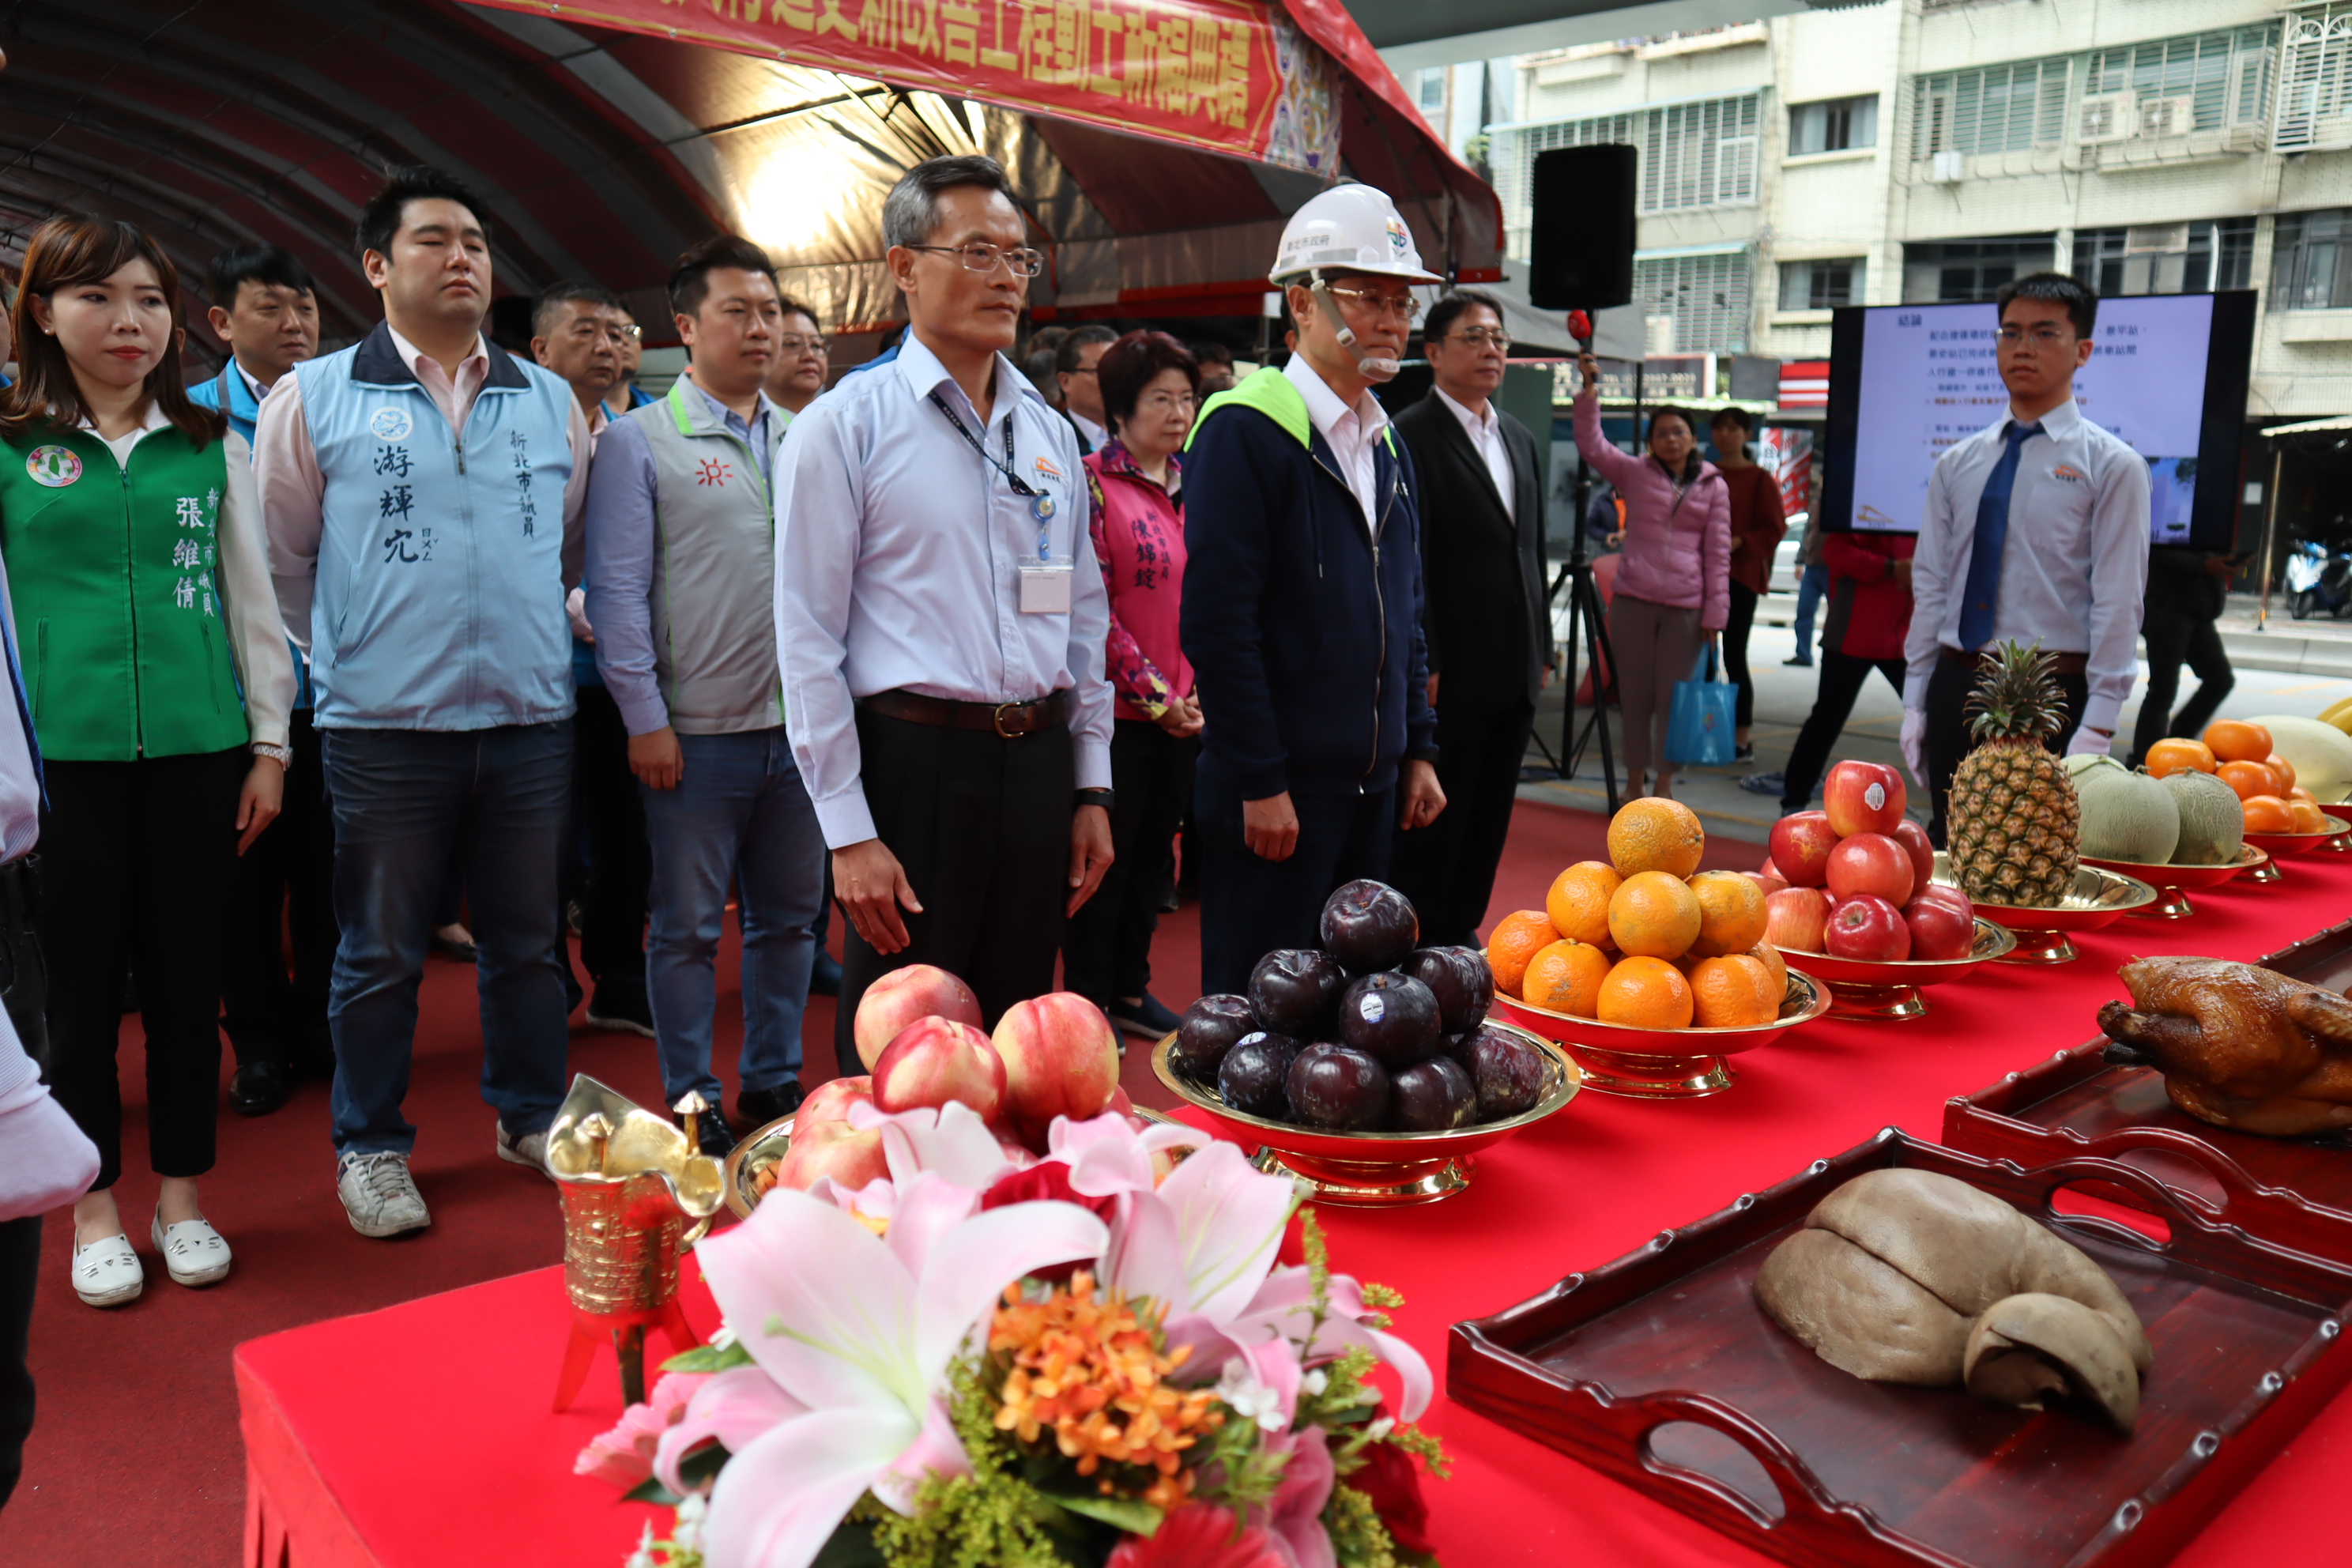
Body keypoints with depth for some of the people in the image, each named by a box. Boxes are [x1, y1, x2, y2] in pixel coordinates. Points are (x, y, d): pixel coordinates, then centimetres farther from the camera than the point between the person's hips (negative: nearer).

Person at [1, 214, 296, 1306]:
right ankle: (96, 1209, 21)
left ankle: (182, 1197, 23)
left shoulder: (212, 447, 8)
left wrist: (269, 748, 7)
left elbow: (253, 603, 10)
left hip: (196, 746, 2)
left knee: (186, 972, 8)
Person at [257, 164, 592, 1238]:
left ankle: (532, 1117, 29)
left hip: (530, 719, 3)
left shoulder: (549, 401, 9)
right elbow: (280, 562, 6)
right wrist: (351, 654, 9)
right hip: (384, 728, -2)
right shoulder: (316, 399, 0)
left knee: (526, 939, 13)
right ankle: (371, 1149, 22)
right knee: (380, 952, 7)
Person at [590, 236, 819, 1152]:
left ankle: (774, 1083, 27)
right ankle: (692, 1104, 19)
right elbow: (617, 590, -4)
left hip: (799, 724, 4)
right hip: (698, 730, -4)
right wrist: (645, 720, -9)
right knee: (689, 927, 5)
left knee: (789, 914, 12)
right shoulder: (640, 442, -1)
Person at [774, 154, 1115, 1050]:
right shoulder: (844, 427, -4)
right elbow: (808, 639, -7)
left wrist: (1091, 790, 12)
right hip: (916, 763, -5)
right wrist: (849, 832, -11)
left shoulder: (1049, 432, 13)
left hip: (1040, 765, 5)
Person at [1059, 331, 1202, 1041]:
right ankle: (1087, 1001, 18)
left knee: (1154, 850, 15)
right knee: (1107, 856, 4)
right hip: (1119, 708, -6)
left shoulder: (1190, 484, 11)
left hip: (1184, 709, 6)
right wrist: (1155, 694, -15)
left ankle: (1130, 988, 30)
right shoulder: (1091, 482, -9)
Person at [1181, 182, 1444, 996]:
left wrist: (1417, 749, 13)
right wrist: (1259, 783, -18)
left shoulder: (1388, 443, 14)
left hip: (1373, 784, 8)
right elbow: (1217, 621, -18)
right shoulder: (1244, 431, -12)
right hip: (1277, 792, -8)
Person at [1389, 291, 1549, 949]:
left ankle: (1462, 929, 26)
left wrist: (1541, 646, 15)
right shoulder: (1410, 436, -9)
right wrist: (1424, 665, -17)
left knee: (1491, 811, 14)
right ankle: (1418, 940, 14)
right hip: (1453, 670, -7)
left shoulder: (1519, 438, 15)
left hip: (1514, 670, 7)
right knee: (1436, 813, 2)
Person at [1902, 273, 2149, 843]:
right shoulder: (1957, 464, 11)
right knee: (1949, 844, 8)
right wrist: (1916, 701, 6)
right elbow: (1930, 584, 11)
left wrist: (2097, 727, -14)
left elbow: (2118, 603, -8)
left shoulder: (2112, 467, -2)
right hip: (1955, 685, 4)